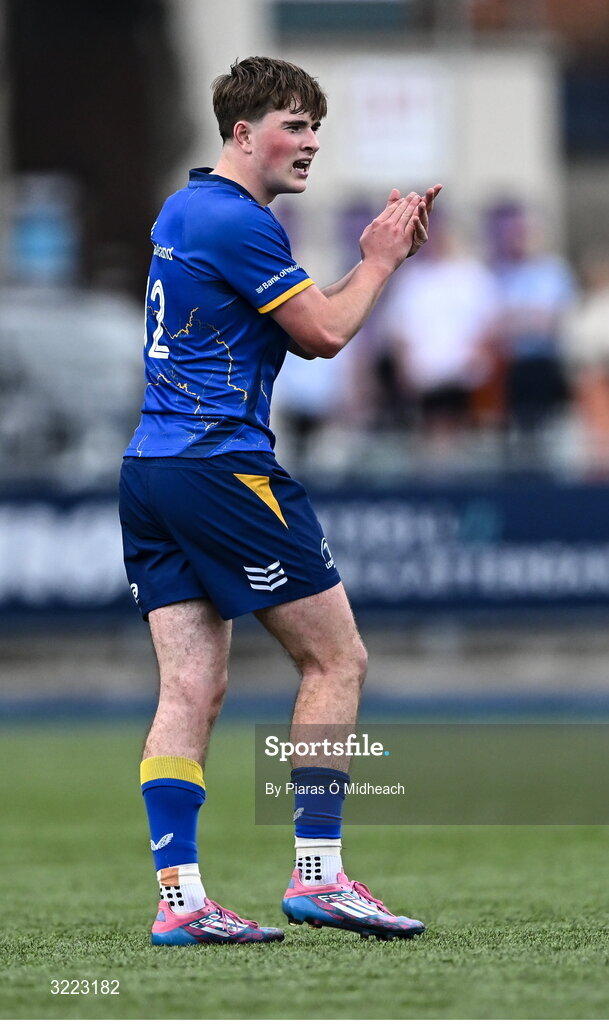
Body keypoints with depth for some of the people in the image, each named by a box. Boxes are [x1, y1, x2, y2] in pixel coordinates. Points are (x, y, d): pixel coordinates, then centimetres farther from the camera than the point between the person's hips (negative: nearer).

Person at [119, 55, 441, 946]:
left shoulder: (182, 212, 19)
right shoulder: (239, 221, -13)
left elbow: (304, 329, 23)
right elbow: (324, 334, -10)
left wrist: (377, 254, 15)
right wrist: (379, 261, 5)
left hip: (151, 472, 9)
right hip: (223, 466, -9)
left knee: (192, 687, 3)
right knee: (336, 659, 0)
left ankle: (180, 897, -4)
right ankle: (318, 872, -1)